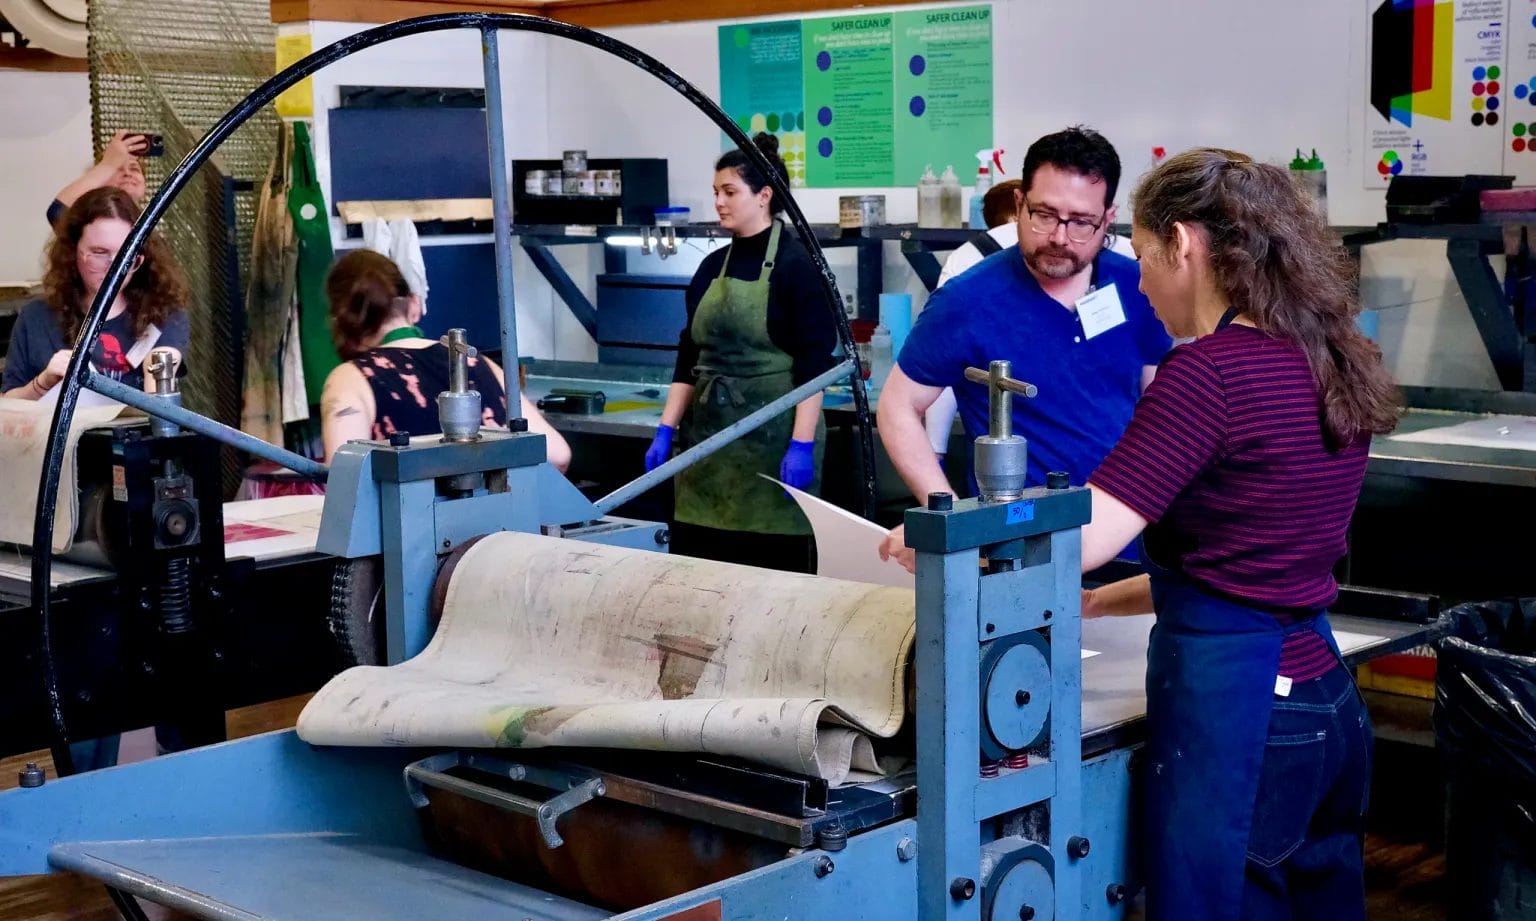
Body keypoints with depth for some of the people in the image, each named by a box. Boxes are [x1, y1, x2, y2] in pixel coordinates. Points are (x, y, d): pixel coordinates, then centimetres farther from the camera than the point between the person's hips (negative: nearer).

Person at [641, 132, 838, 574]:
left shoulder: (796, 265, -7)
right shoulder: (713, 267, 12)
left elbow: (815, 364, -12)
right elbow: (689, 358, 14)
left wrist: (802, 444, -18)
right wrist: (666, 430, 7)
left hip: (772, 438, -6)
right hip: (710, 435, 6)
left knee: (775, 563, -1)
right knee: (694, 562, 3)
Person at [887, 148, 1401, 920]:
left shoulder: (1208, 370, -16)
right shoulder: (1335, 363, 9)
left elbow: (1080, 539, -21)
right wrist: (1103, 600, 22)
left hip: (1228, 702, -9)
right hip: (1326, 702, 9)